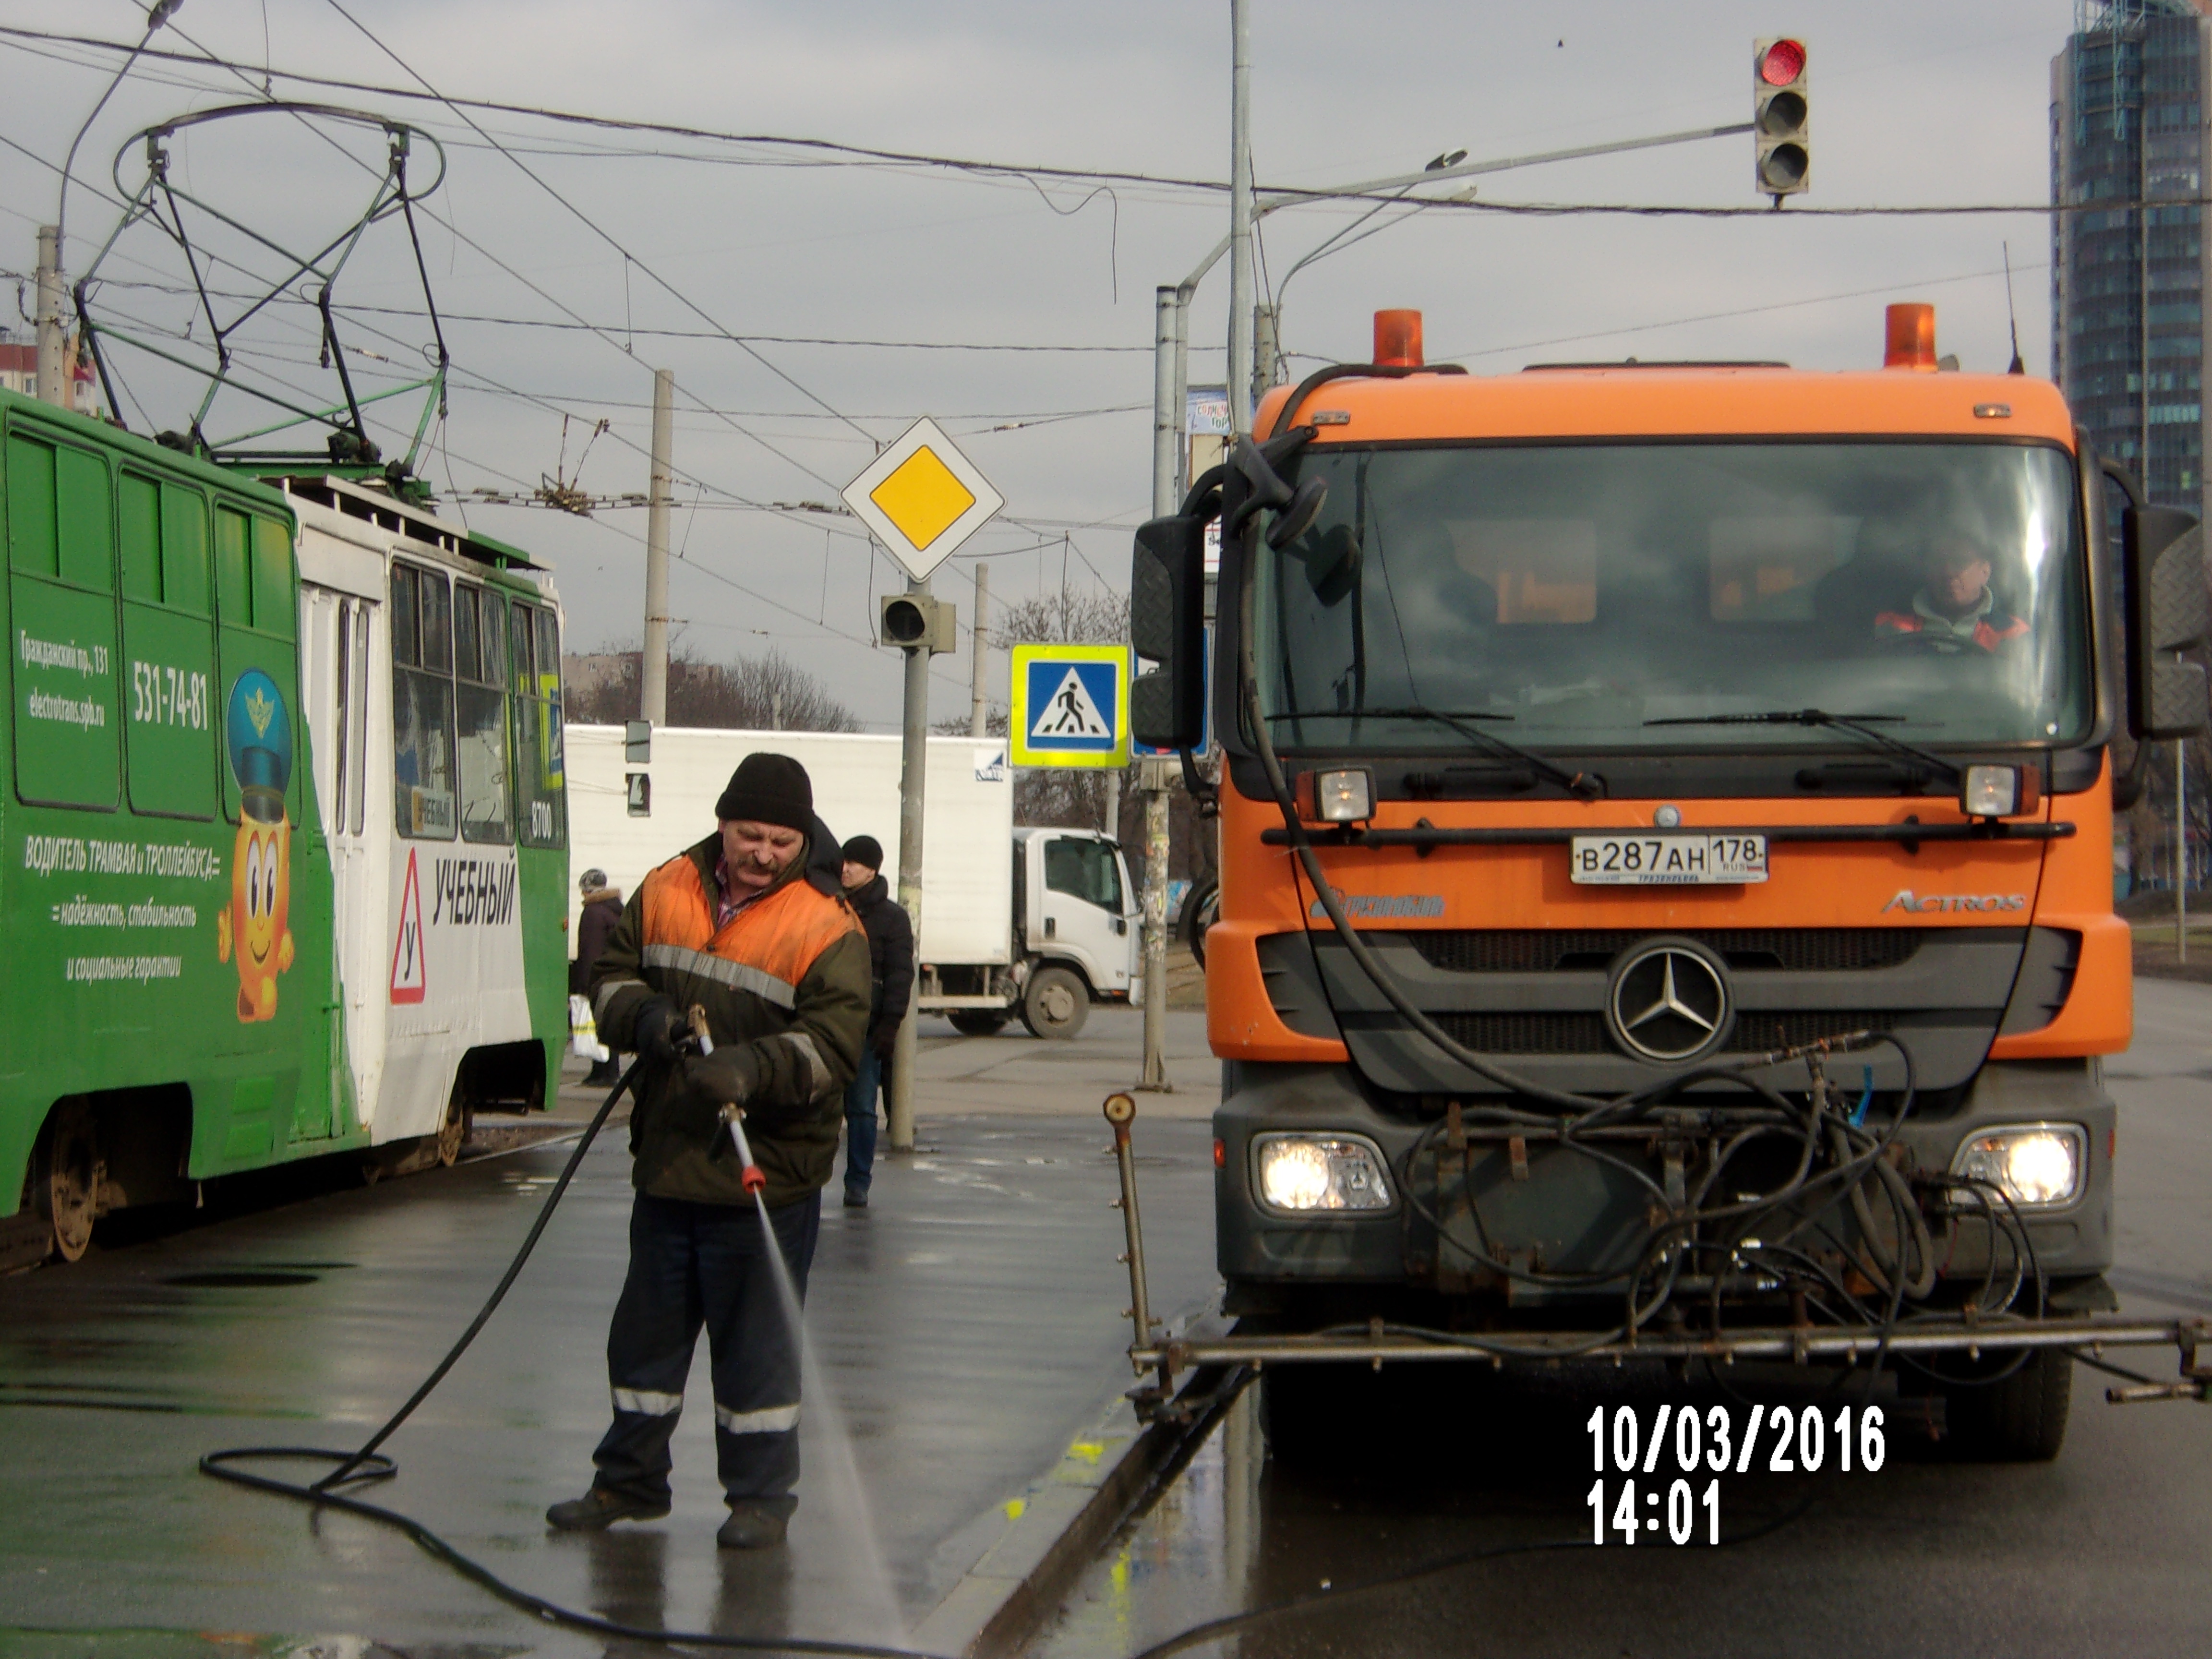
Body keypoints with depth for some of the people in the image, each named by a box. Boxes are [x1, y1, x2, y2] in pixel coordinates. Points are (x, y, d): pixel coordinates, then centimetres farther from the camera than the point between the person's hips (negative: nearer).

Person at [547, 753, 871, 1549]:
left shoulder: (828, 928, -10)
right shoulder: (665, 893, 4)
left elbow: (831, 1044, -18)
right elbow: (609, 976, 9)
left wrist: (752, 1069, -35)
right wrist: (646, 1015, -13)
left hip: (767, 1176, -5)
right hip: (667, 1163, 5)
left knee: (758, 1342, 3)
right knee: (646, 1332, 16)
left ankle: (762, 1496, 16)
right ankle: (628, 1481, 30)